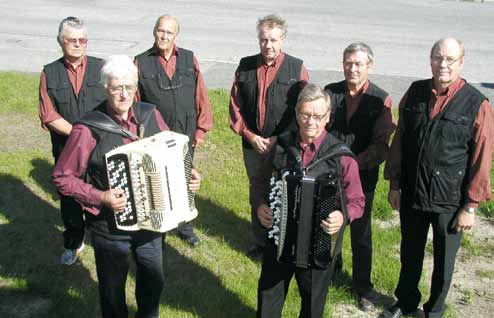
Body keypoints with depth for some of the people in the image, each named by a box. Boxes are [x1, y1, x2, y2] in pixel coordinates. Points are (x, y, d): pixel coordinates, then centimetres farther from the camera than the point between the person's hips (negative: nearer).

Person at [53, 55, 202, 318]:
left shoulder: (151, 115, -5)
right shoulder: (88, 129, -19)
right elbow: (62, 178, -12)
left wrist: (186, 173, -7)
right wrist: (100, 197, -22)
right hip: (110, 227, -4)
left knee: (153, 281, 24)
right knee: (113, 289, 18)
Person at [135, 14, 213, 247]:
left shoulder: (189, 59, 1)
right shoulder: (142, 62, -5)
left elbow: (201, 96, 2)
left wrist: (201, 129, 0)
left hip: (185, 134, 2)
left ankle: (185, 228, 31)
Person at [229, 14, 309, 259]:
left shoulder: (296, 69, -7)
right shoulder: (245, 66, 1)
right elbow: (235, 105, 4)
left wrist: (280, 139, -13)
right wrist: (250, 135, -7)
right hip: (252, 145, 3)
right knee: (256, 194, 16)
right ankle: (260, 241, 33)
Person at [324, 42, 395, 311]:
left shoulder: (381, 100, -8)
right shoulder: (330, 92, -1)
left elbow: (381, 147, -12)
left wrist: (353, 163, -25)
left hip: (362, 176, -1)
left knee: (361, 233, 13)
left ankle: (363, 286, 31)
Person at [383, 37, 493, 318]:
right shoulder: (415, 93, -2)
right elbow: (399, 142, 5)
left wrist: (471, 206, -8)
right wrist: (395, 185, 6)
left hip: (450, 200, -3)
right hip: (411, 194, 3)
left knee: (444, 261, 15)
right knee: (410, 254, 21)